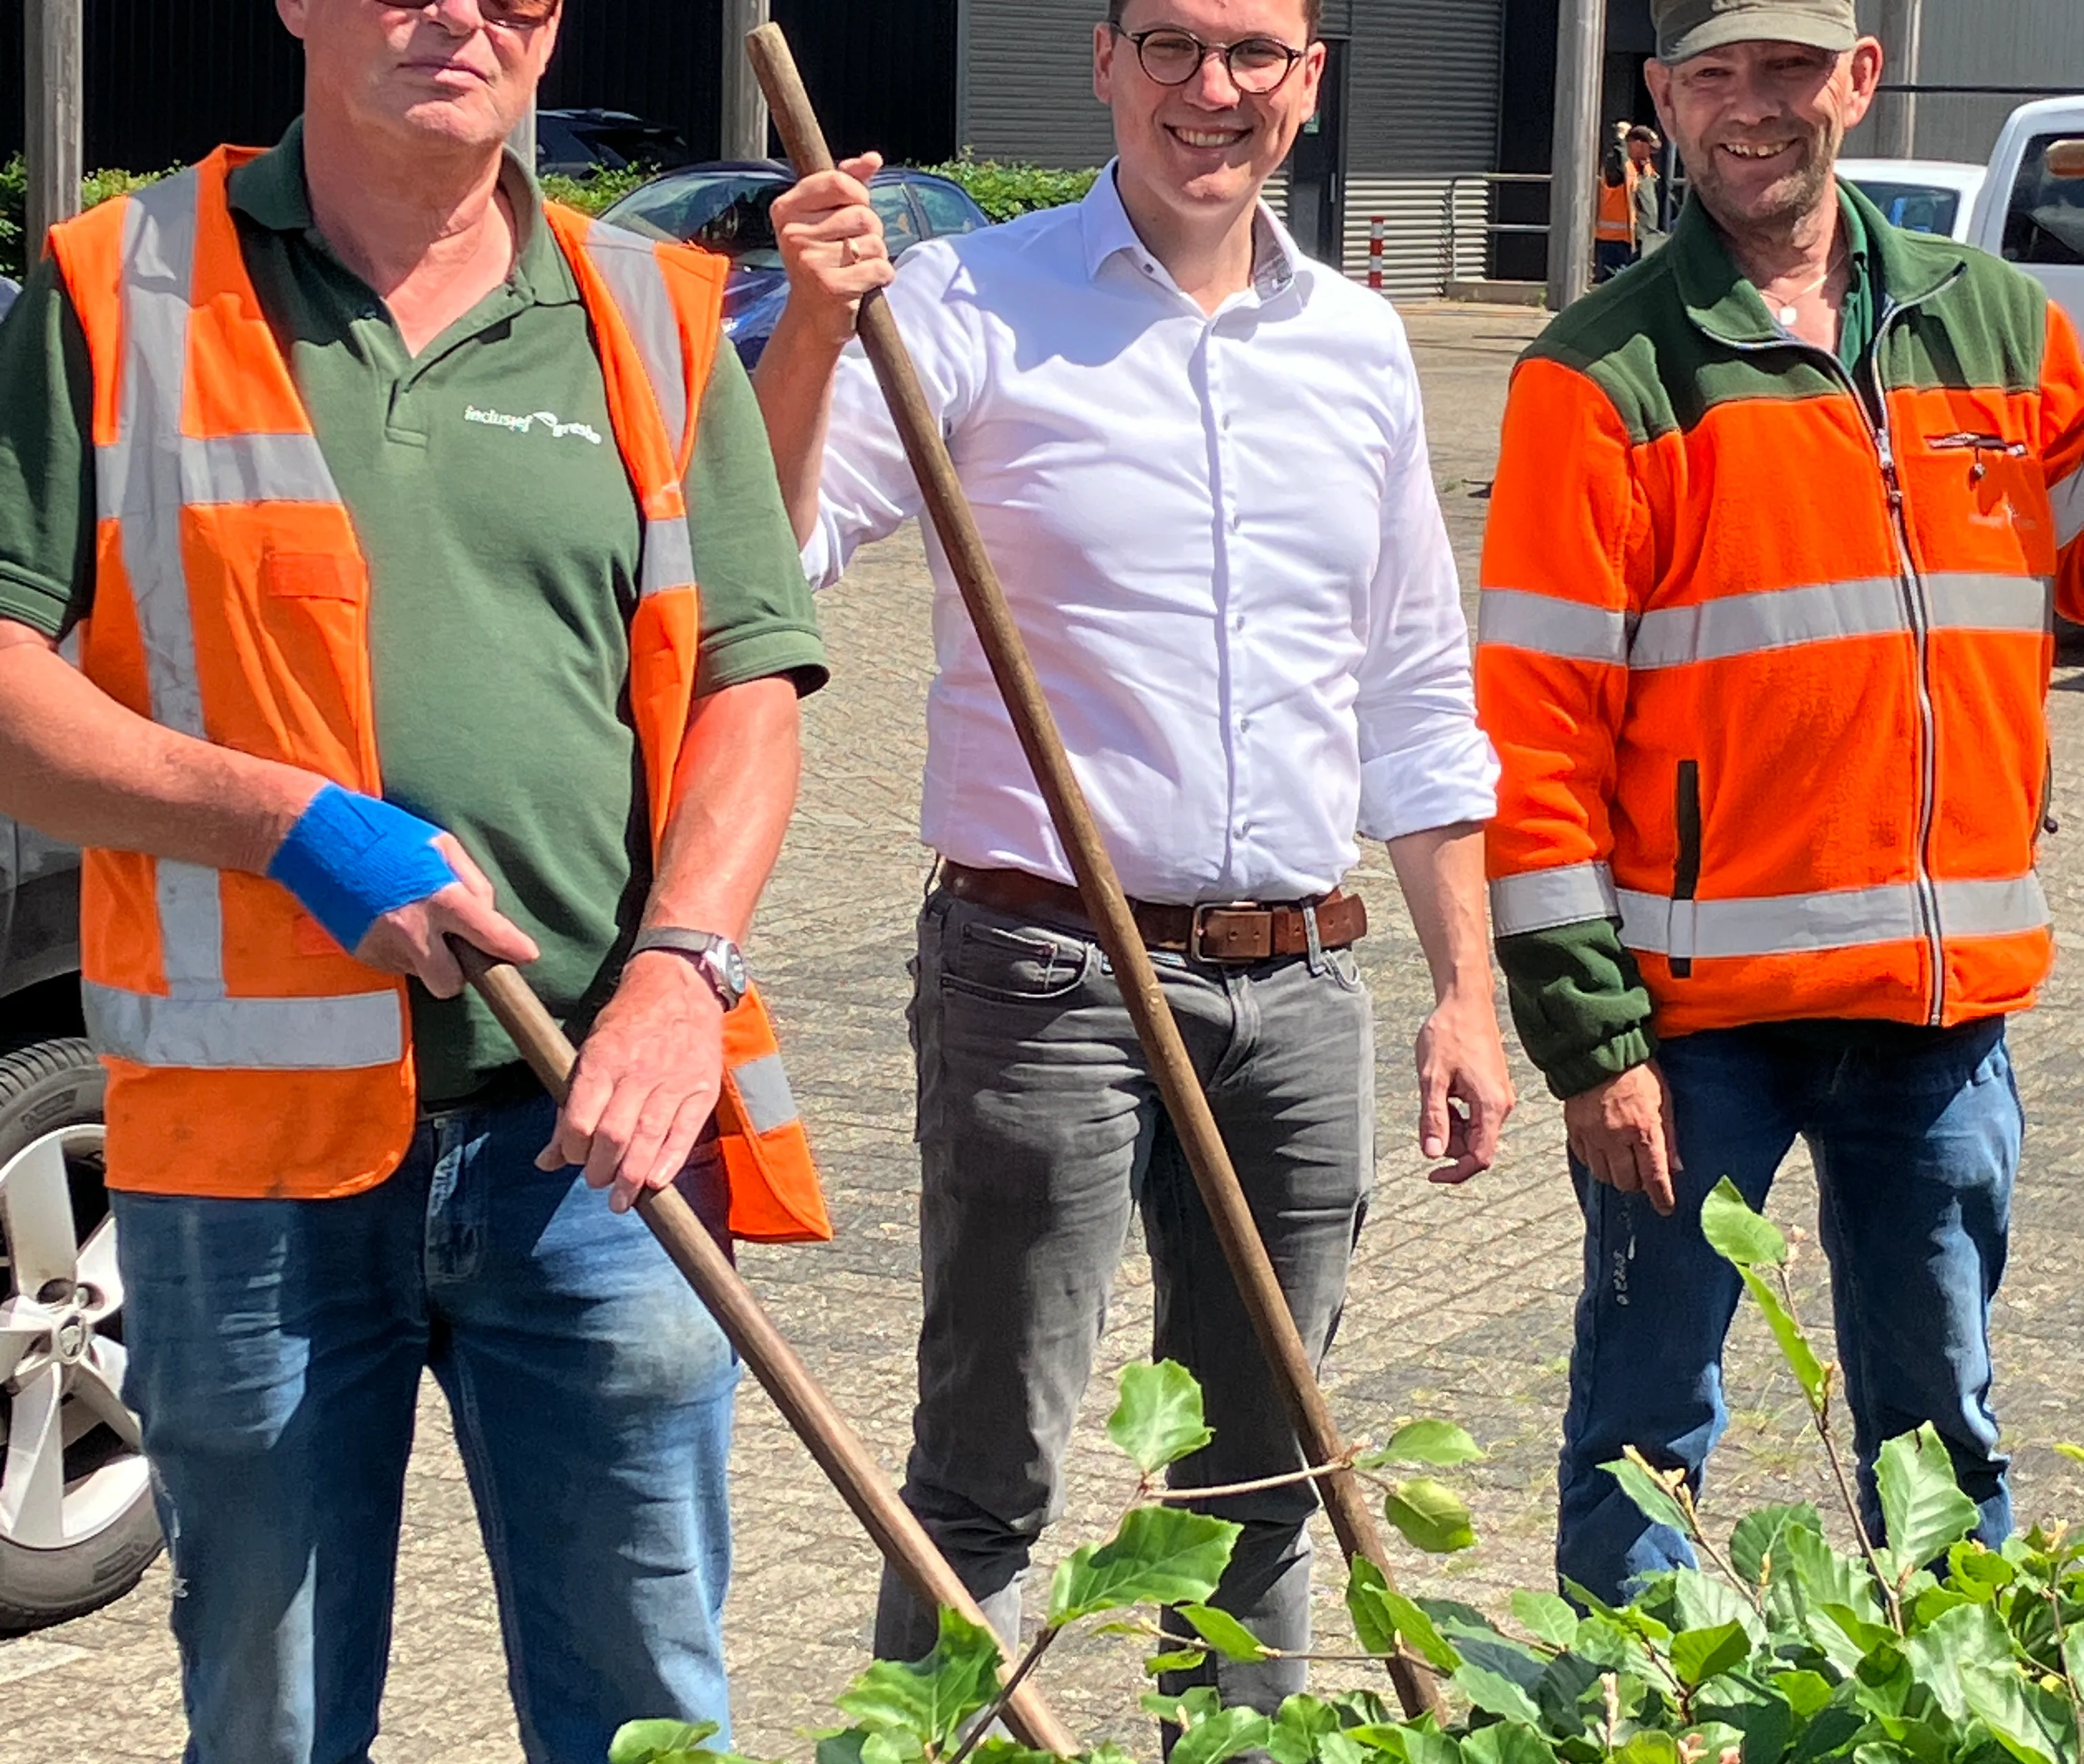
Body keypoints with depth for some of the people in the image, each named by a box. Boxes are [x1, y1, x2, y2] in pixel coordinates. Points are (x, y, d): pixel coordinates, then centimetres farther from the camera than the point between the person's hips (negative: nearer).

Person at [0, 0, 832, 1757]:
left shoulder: (653, 318, 10)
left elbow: (749, 679, 7)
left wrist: (679, 966, -10)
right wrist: (292, 821, -14)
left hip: (599, 1139, 2)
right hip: (249, 1149, -1)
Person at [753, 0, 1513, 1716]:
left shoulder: (1359, 345, 11)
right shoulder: (972, 304, -4)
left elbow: (1417, 703, 16)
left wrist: (1467, 992, 12)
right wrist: (815, 332, -29)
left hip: (1299, 993, 5)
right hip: (1045, 976, -5)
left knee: (1260, 1483, 14)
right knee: (989, 1479, 0)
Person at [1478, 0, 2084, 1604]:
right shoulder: (1606, 379, -4)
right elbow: (1537, 724, -7)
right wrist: (1588, 1034, -11)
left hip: (1950, 996, 4)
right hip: (1703, 1008, -3)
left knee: (1941, 1420, 13)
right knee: (1651, 1421, 5)